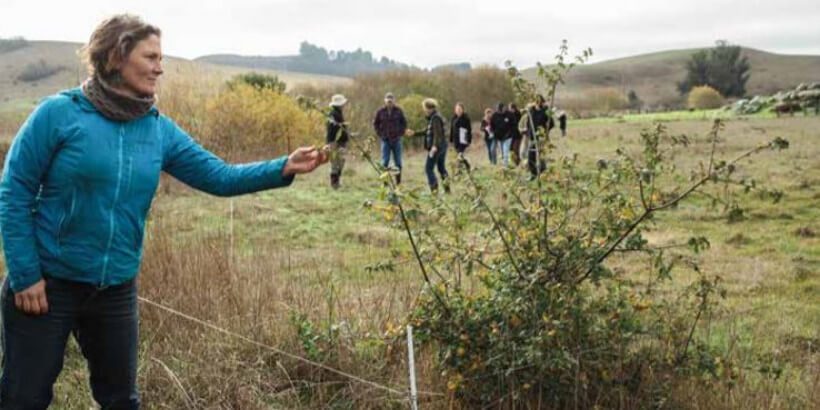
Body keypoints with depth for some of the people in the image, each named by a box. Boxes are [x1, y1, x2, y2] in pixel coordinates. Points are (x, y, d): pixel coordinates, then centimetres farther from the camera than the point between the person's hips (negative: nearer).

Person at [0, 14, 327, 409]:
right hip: (47, 283, -4)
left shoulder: (159, 129, 2)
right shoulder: (60, 113, -12)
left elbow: (220, 177, 0)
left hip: (117, 289, 5)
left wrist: (284, 168, -14)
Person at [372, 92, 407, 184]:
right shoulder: (380, 112, -2)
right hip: (385, 140, -1)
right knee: (385, 162, -3)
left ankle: (398, 182, 13)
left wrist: (400, 133, 0)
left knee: (398, 162, 6)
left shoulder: (398, 111, -1)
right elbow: (375, 124, 9)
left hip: (396, 140, 1)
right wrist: (380, 134, 2)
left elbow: (404, 123, 10)